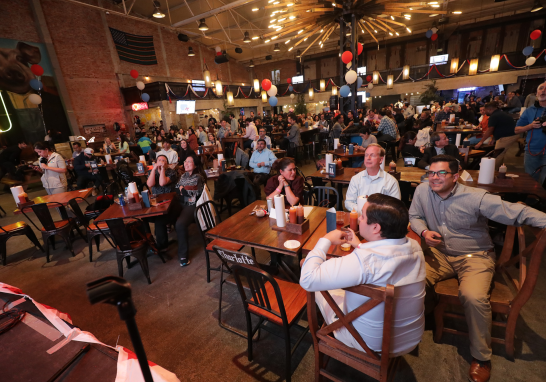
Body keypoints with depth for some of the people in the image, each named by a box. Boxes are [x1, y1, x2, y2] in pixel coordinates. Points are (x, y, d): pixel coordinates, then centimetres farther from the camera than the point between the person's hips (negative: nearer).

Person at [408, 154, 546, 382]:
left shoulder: (476, 198, -17)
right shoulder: (422, 191, -7)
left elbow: (516, 212, -14)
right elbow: (414, 216, 7)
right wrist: (423, 231, -12)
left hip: (474, 256, -3)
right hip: (440, 254, 3)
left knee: (474, 297, -26)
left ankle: (481, 358, 0)